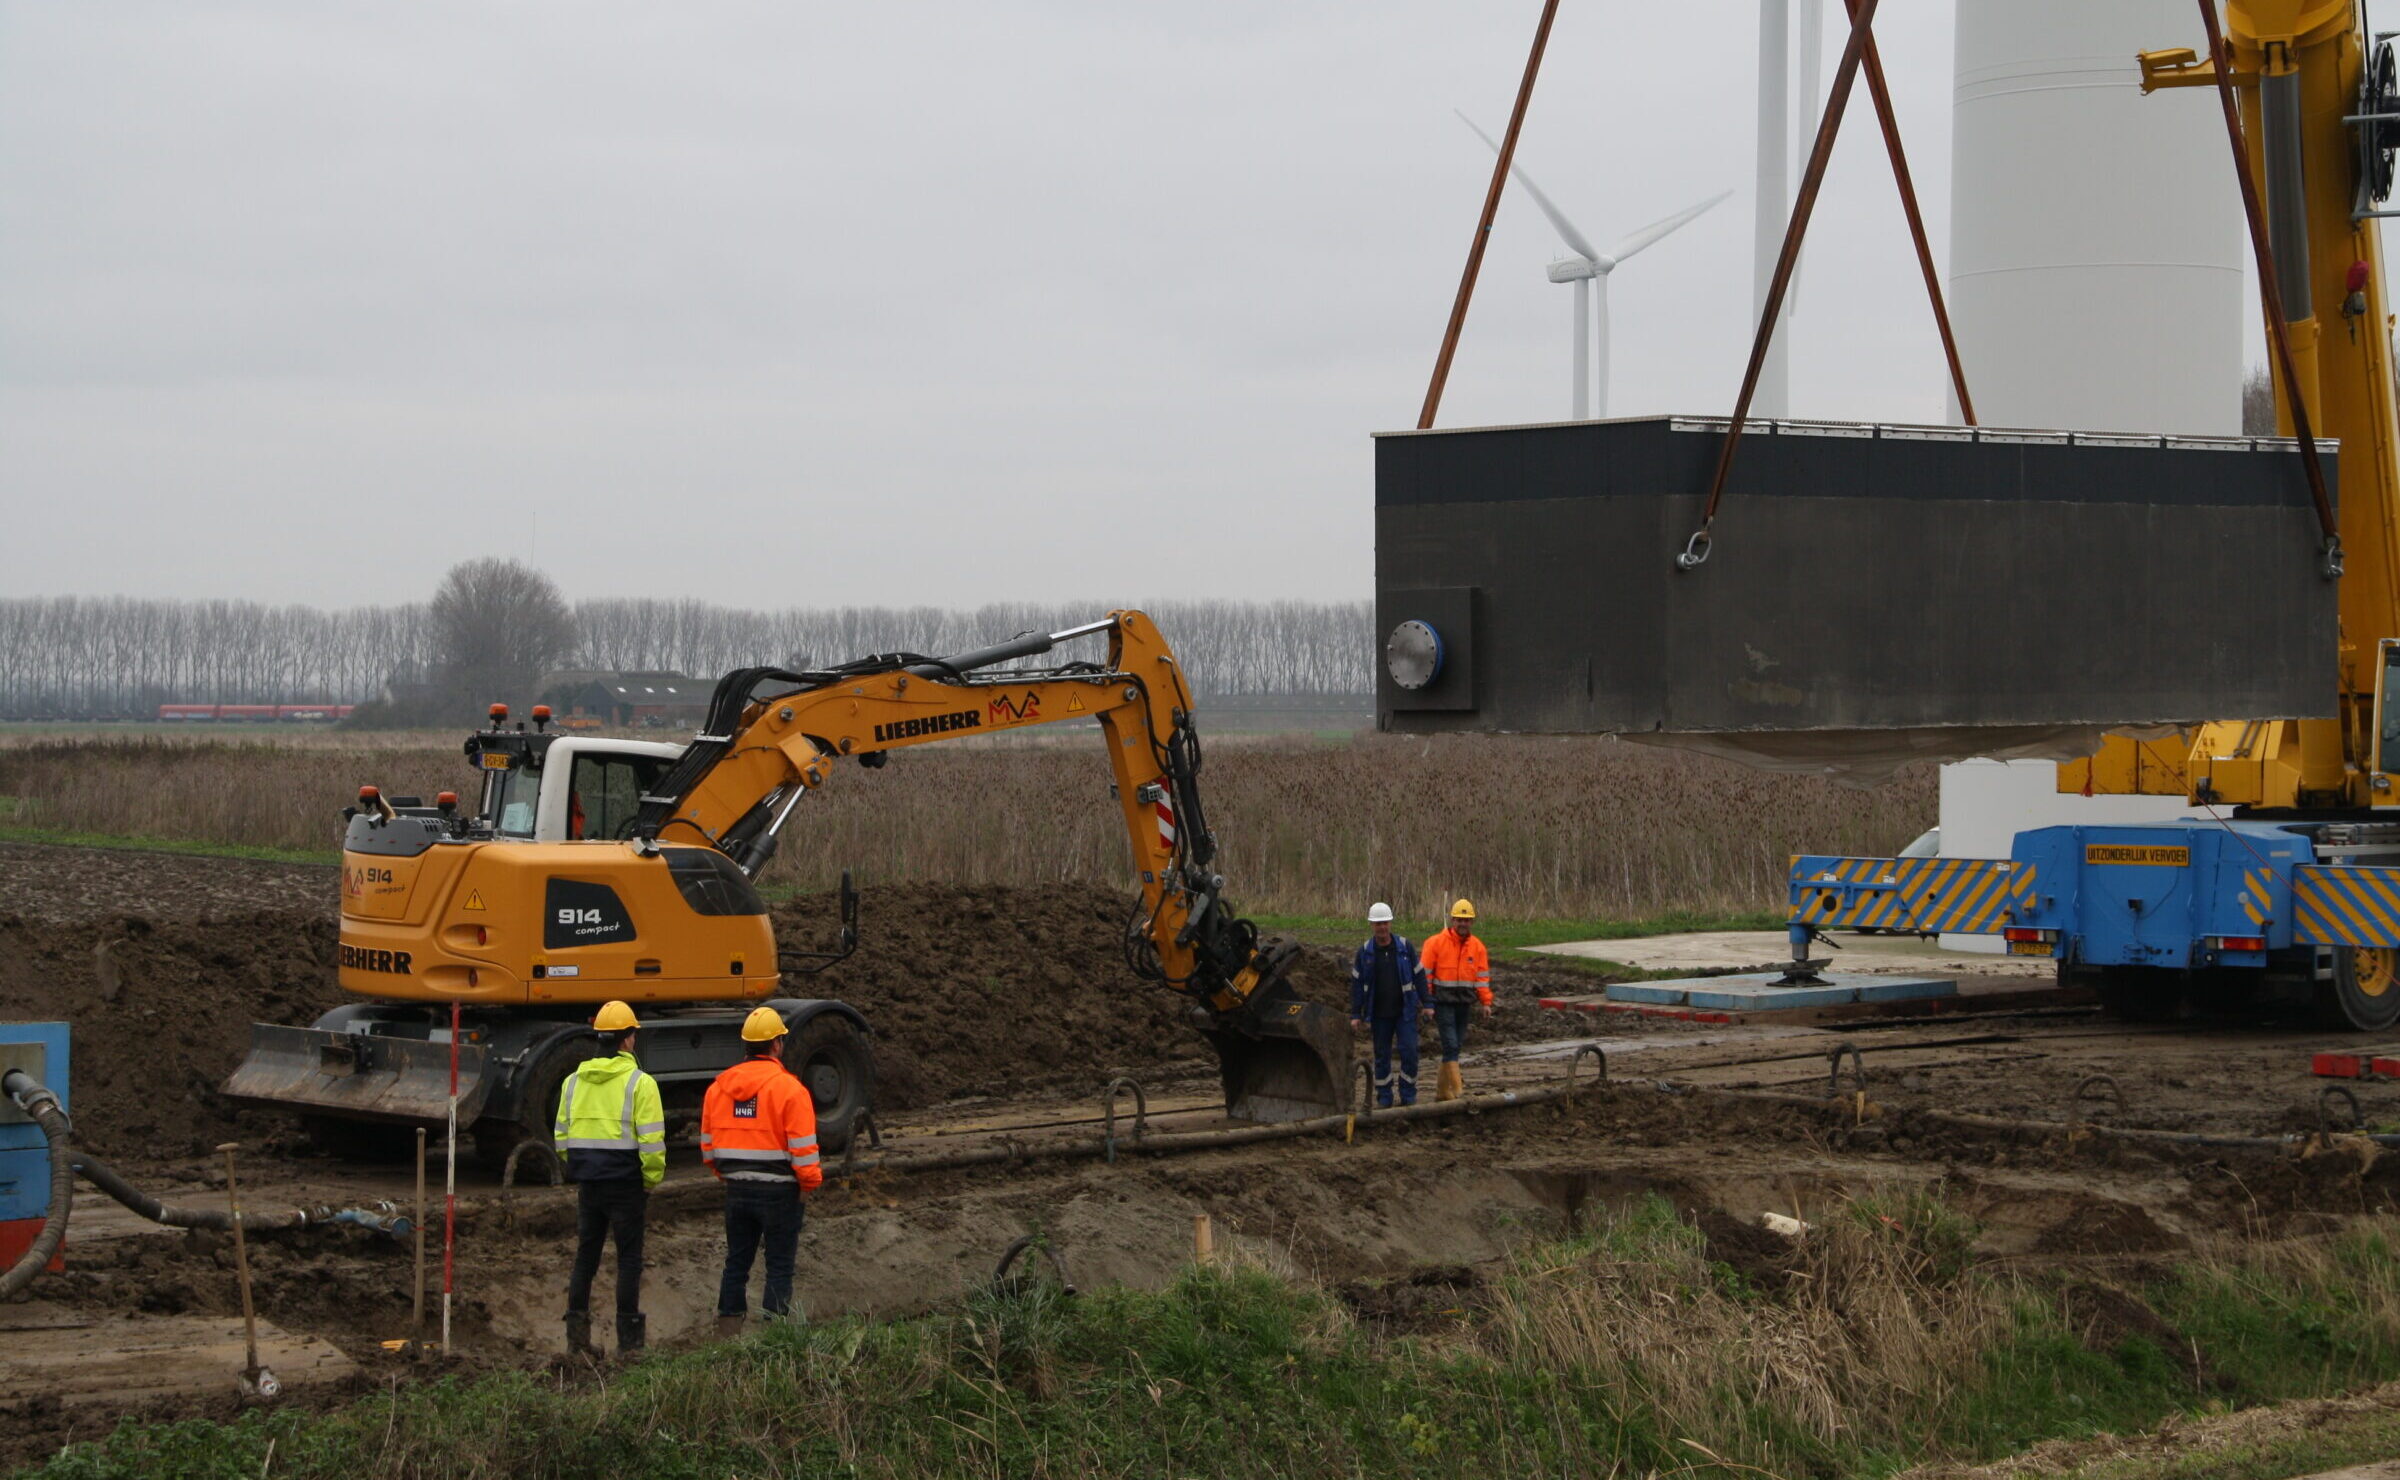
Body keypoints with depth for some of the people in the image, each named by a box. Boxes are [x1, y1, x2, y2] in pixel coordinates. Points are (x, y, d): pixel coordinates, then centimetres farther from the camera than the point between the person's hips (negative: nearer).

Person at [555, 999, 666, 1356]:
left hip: (587, 1183, 5)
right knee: (628, 1260, 3)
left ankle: (577, 1336, 10)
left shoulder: (573, 1082, 7)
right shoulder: (639, 1083, -10)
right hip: (626, 1184, -5)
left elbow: (562, 1139, 11)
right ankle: (628, 1339, 4)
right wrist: (651, 1181, 0)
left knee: (585, 1258, 13)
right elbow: (652, 1143, -14)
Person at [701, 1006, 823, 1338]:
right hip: (778, 1191, -5)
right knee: (779, 1265, 4)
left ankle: (727, 1330, 16)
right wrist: (811, 1181, 1)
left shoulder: (720, 1086, 6)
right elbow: (803, 1148, -14)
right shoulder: (789, 1088, -12)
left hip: (736, 1189, 5)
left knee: (736, 1261, 15)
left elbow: (707, 1145, 12)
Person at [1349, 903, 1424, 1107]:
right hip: (1379, 1014, 1)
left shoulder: (1404, 946, -1)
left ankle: (1408, 1096, 4)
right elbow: (1357, 983, 5)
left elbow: (1419, 976, 5)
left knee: (1409, 1052, -8)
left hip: (1405, 1011, -1)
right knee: (1382, 1056, 6)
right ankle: (1384, 1097, 15)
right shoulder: (1365, 951, 1)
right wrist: (1355, 1014, 1)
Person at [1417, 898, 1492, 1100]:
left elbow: (1482, 977, 12)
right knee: (1451, 1045, -12)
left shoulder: (1477, 947, 8)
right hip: (1443, 1003, -5)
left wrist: (1486, 1002, 3)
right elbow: (1425, 974, -3)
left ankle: (1442, 1089, 21)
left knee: (1456, 1046, 10)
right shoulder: (1436, 943, -5)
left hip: (1464, 1004, 5)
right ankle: (1457, 1090, -13)